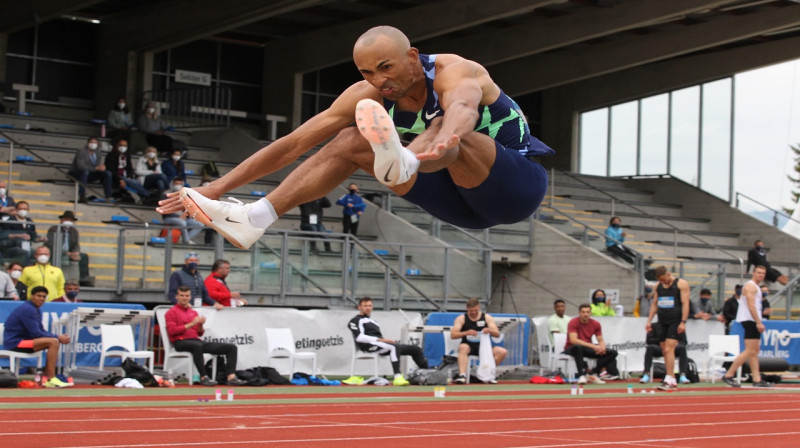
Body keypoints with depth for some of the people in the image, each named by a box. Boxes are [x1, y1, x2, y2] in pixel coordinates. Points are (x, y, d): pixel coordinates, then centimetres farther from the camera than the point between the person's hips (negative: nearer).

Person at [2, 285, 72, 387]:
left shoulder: (36, 309, 15)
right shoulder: (27, 309, -17)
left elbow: (41, 331, 15)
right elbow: (35, 334, -20)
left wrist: (58, 337, -2)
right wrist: (57, 337, -14)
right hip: (14, 343, -10)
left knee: (56, 342, 10)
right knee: (53, 342, -22)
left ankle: (46, 377, 2)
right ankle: (51, 379, -26)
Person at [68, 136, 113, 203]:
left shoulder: (96, 154, 7)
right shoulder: (81, 152, -14)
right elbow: (81, 166, -27)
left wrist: (102, 167, -26)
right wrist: (95, 168, -33)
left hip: (88, 175, 7)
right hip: (76, 174, -7)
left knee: (107, 173, -10)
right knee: (85, 171, -41)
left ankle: (108, 197, -16)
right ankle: (82, 197, -45)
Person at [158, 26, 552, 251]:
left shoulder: (454, 73, -24)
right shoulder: (368, 96, -7)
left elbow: (462, 108, -49)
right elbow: (295, 143, -9)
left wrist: (442, 142, -73)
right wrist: (220, 185, -16)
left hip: (518, 185, -6)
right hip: (462, 203, 6)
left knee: (445, 128, -36)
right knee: (349, 141, -8)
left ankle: (402, 163, -71)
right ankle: (256, 218, -20)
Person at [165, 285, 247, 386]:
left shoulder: (193, 312, 23)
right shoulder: (172, 312, 5)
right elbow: (172, 331, -10)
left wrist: (200, 325, 0)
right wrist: (191, 324, -12)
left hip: (196, 340, 7)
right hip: (181, 342, -7)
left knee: (232, 347, -5)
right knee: (197, 345, -45)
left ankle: (231, 377, -19)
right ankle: (204, 378, -39)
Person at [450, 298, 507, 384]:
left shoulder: (487, 317, 6)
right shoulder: (462, 318, 1)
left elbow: (497, 334, 0)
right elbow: (453, 335, -9)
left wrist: (489, 330, -24)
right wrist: (466, 333, -27)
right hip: (468, 346, -2)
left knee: (503, 352, -22)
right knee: (463, 347, -39)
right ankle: (462, 375, -48)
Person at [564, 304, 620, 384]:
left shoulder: (596, 324, 2)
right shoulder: (573, 322, -14)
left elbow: (601, 340, 7)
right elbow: (573, 340, -26)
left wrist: (602, 347, -20)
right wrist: (593, 346, -32)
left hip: (588, 348, 6)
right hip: (572, 348, -6)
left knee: (612, 353, -12)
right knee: (577, 347, -44)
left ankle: (591, 373, -18)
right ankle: (582, 375, -40)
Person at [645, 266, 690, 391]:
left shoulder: (681, 284, -5)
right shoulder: (658, 286, 13)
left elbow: (685, 304, -10)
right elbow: (654, 304, 18)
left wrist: (683, 322, -17)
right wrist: (649, 321, 11)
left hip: (675, 322, -7)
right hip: (662, 322, 7)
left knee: (669, 349, -17)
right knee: (665, 351, 5)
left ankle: (669, 380, -20)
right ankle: (672, 381, 11)